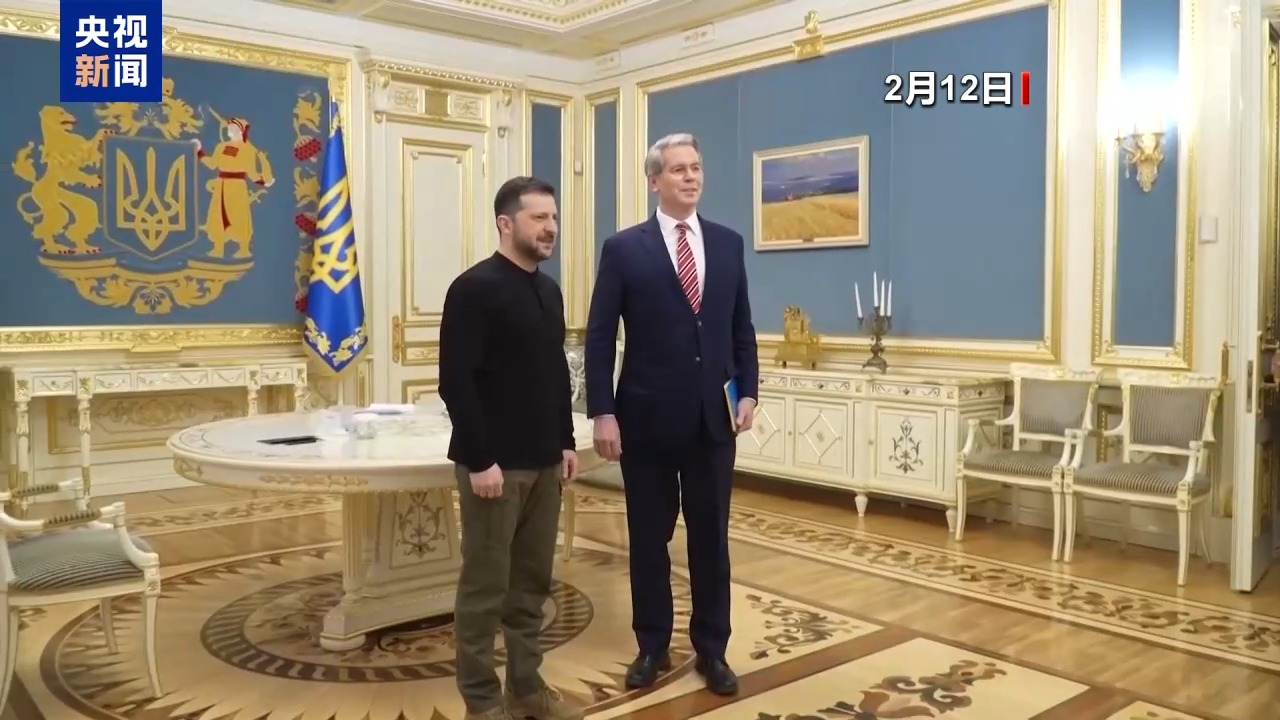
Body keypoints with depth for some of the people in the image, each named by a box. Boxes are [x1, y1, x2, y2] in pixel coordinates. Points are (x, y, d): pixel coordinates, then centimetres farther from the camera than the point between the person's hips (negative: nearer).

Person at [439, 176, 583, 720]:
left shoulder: (549, 291, 12)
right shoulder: (474, 288, -11)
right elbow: (456, 382, -16)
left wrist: (565, 442, 13)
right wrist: (480, 460, -18)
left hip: (544, 463, 7)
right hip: (496, 465, -7)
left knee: (533, 581, 14)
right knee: (486, 586, 4)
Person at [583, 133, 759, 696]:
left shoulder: (727, 243, 7)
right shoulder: (624, 248, -3)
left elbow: (741, 327, 12)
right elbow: (600, 338, -5)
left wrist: (748, 391, 2)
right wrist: (603, 413, -11)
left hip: (714, 418, 3)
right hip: (648, 418, -2)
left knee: (711, 537, 11)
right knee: (649, 538, 10)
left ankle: (711, 648, 26)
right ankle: (652, 646, 27)